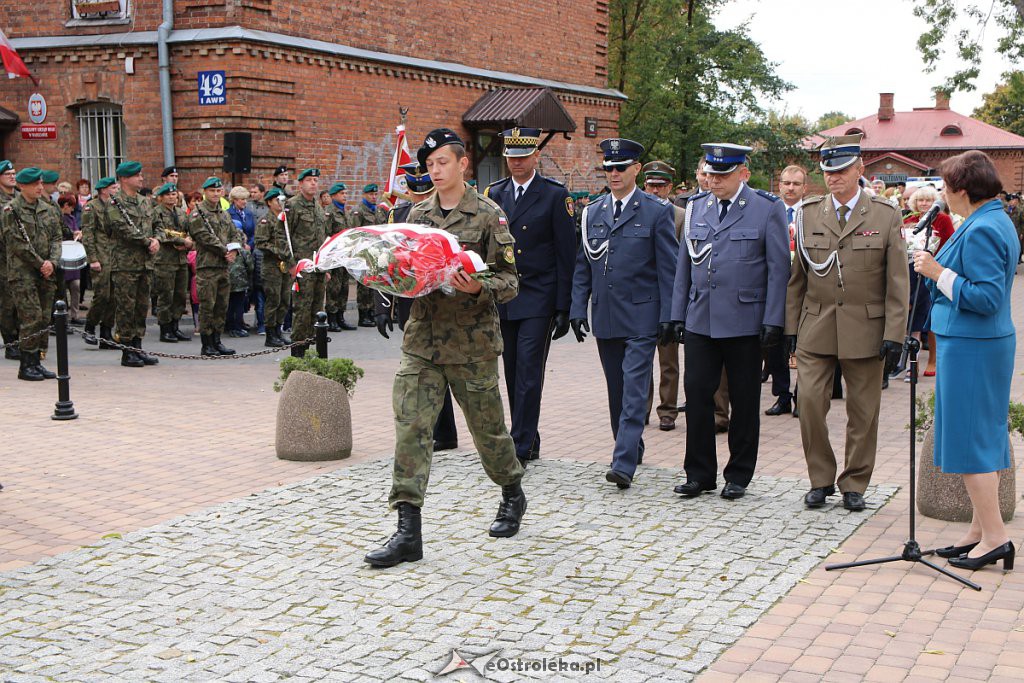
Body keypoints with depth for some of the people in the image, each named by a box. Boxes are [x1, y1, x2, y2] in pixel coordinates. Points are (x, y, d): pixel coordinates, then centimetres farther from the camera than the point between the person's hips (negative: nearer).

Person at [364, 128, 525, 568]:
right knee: (410, 427, -7)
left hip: (473, 342, -4)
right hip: (422, 337, 4)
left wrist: (478, 287, -25)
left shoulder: (489, 215, -4)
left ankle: (513, 495, 39)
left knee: (487, 426, 11)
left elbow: (509, 280, -5)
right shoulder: (417, 214, 11)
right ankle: (408, 532, -5)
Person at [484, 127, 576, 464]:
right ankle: (529, 441, 20)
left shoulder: (556, 195, -3)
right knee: (513, 373, 9)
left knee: (529, 372, -9)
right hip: (503, 298, 5)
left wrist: (564, 307, -8)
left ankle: (521, 446, -6)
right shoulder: (494, 194, 9)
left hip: (538, 299, -5)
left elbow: (566, 254, -4)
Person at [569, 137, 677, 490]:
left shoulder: (657, 211, -2)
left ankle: (624, 463, -15)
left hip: (641, 317, -5)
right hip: (605, 316, 5)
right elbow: (582, 265, 14)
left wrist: (667, 316, -9)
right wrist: (578, 308, 5)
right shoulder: (592, 213, 11)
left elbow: (668, 268, -4)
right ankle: (631, 449, 27)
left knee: (634, 390, -11)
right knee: (616, 391, 12)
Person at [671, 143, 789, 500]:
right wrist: (678, 314, 10)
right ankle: (699, 473, 13)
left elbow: (779, 268, -4)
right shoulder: (695, 208, 10)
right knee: (697, 395, 2)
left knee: (744, 401, 6)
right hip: (700, 320, 4)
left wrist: (773, 321, -10)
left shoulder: (768, 209, -2)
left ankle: (738, 476, 18)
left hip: (745, 322, -3)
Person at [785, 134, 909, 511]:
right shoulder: (808, 212, 6)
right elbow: (797, 276, 10)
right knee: (810, 401, -6)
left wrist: (895, 334, -7)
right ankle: (820, 480, 11)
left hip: (865, 329, -1)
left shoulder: (886, 215, 0)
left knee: (863, 410, 5)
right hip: (815, 327, 1)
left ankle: (854, 485, 20)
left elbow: (897, 282, -1)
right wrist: (791, 325, 5)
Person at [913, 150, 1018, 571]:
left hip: (970, 347, -11)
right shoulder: (996, 222, 13)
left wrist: (939, 273, -19)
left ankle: (994, 536, 1)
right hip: (989, 343, 11)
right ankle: (982, 529, 23)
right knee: (982, 438, 15)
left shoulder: (981, 231, -20)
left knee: (970, 440, -4)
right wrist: (937, 271, 15)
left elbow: (987, 297, -25)